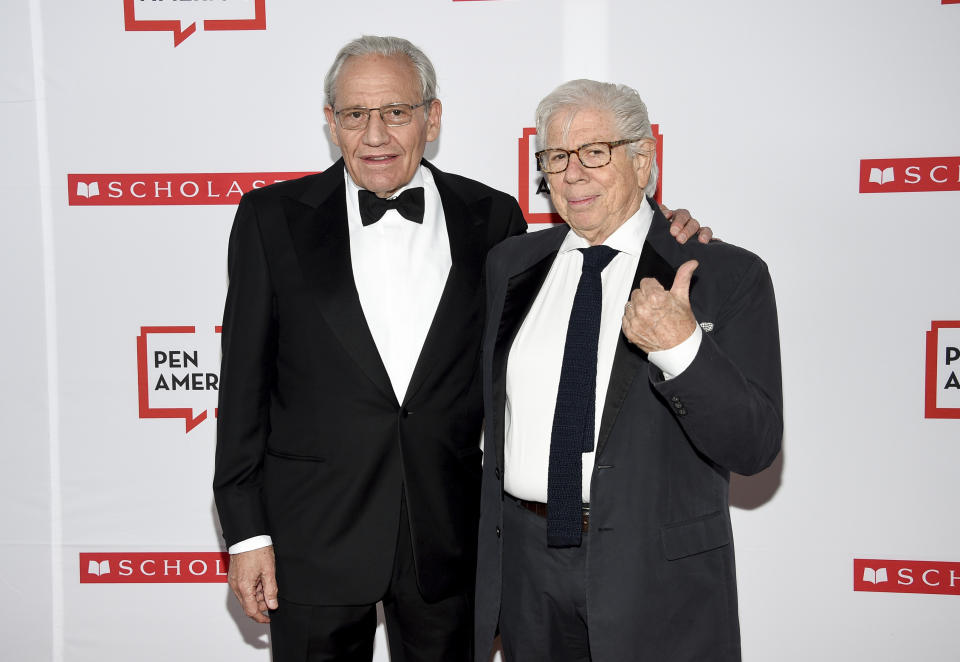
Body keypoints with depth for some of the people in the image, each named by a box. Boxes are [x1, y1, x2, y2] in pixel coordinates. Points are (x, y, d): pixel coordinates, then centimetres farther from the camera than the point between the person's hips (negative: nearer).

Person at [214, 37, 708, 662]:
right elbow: (245, 382, -1)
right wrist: (247, 532, -3)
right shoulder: (272, 217, -2)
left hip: (450, 539, 1)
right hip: (315, 539, -1)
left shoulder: (493, 218, 1)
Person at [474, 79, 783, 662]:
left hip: (660, 573, -3)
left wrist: (682, 348, -26)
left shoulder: (729, 275, -7)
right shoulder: (510, 264, 5)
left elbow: (755, 447, -12)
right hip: (525, 555, 4)